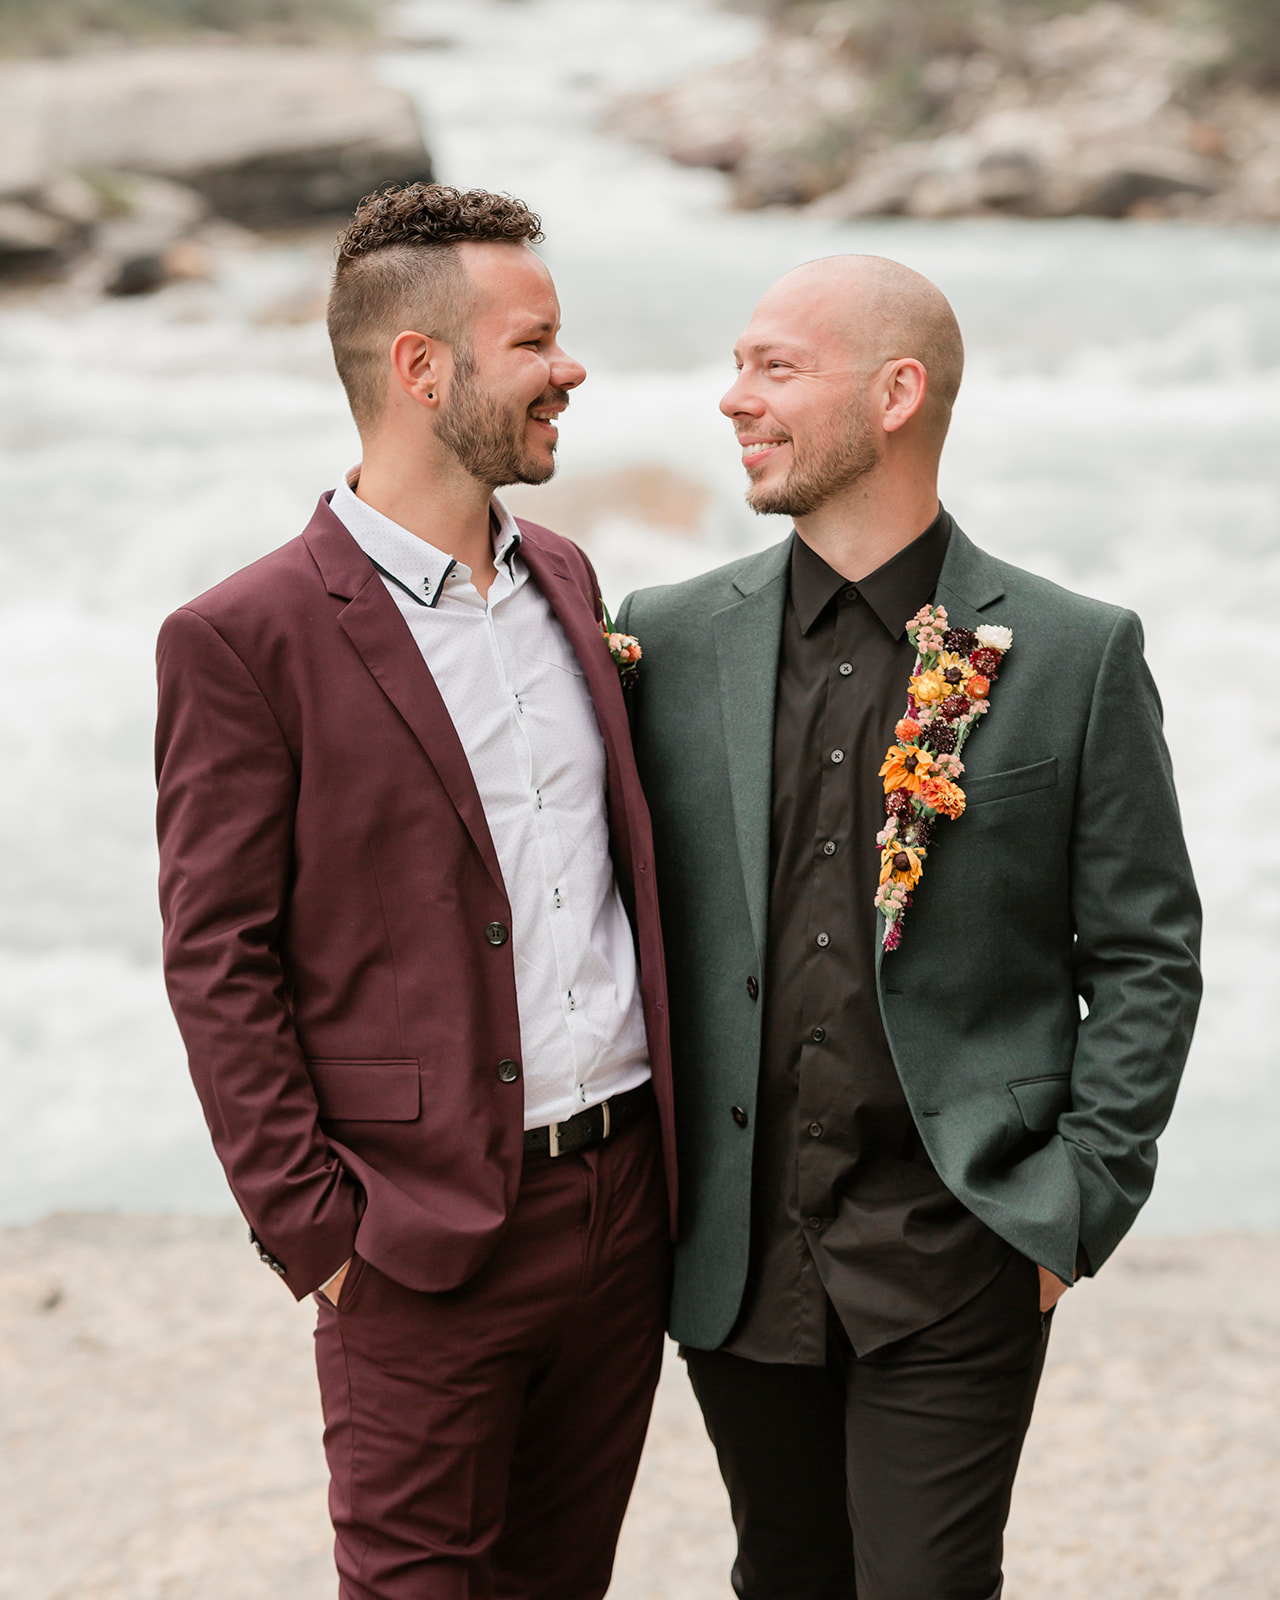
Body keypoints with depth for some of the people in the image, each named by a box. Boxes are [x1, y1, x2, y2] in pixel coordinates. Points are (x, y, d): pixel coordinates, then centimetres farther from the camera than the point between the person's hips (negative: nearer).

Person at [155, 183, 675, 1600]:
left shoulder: (563, 578, 10)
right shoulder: (244, 639, -11)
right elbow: (218, 966, -10)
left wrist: (672, 1131, 12)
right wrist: (312, 1229, -12)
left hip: (625, 1201, 6)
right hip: (429, 1242, -6)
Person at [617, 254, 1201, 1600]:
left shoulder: (1076, 656, -4)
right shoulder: (669, 637, 3)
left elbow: (1146, 955, 1)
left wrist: (1079, 1199, -5)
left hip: (955, 1250, -3)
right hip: (735, 1249, 3)